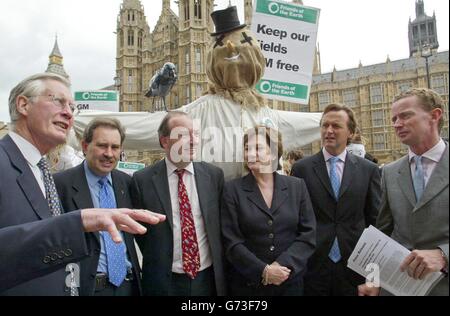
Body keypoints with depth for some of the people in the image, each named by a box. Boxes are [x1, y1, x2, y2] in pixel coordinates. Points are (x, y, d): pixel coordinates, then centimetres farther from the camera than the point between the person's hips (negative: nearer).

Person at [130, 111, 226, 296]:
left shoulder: (214, 175, -3)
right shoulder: (142, 180, -8)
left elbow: (221, 224, 5)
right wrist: (156, 264, 3)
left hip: (208, 278, 2)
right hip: (163, 282, -2)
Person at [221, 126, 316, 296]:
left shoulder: (297, 186, -1)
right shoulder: (232, 190, -6)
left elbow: (308, 234, -2)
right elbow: (232, 241, -9)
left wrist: (283, 265, -14)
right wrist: (263, 271, -17)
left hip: (290, 281, 2)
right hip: (247, 283, -1)